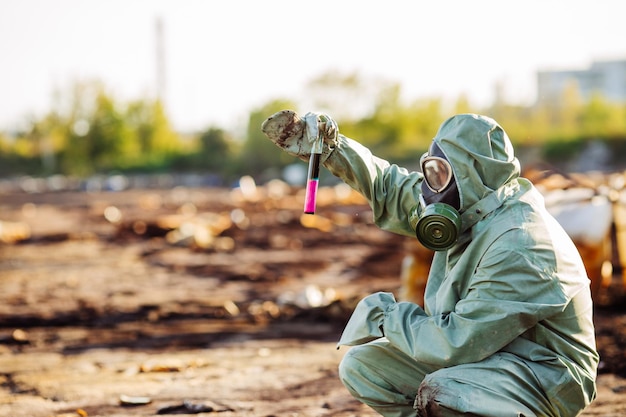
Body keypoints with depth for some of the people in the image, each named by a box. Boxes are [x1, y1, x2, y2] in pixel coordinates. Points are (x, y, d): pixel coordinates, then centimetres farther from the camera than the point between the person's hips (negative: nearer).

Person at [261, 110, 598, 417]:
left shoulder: (517, 247, -28)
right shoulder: (469, 206, -1)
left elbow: (455, 345, -29)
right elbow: (391, 187, 14)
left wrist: (386, 316, -14)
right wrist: (328, 148, 2)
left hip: (546, 374, -9)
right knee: (360, 366, 3)